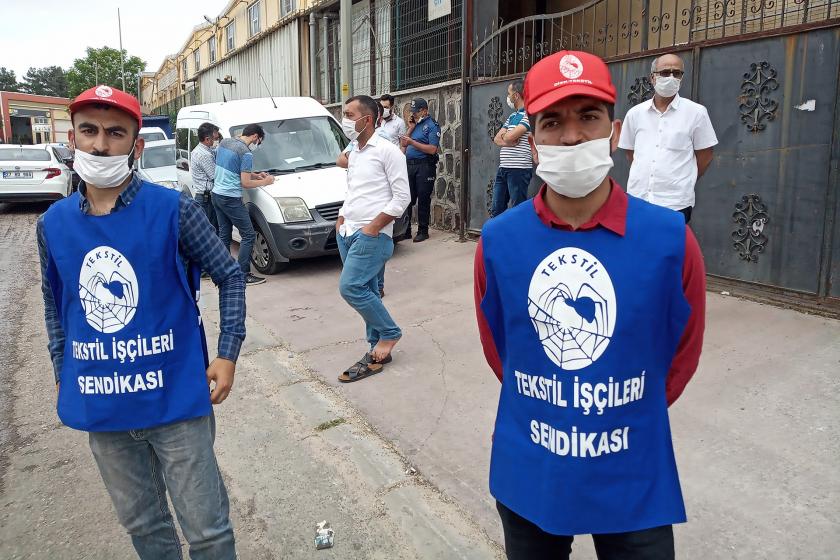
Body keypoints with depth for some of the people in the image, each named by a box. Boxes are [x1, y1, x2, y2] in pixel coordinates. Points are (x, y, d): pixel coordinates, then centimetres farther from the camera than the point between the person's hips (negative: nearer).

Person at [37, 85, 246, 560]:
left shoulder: (174, 210, -12)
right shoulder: (53, 223, 2)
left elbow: (230, 276, -4)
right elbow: (55, 306, 15)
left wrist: (228, 353, -9)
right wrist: (62, 373, 16)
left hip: (176, 398, -4)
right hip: (100, 405, 5)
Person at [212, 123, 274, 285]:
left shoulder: (224, 142, 11)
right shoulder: (246, 153, -15)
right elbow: (245, 183, -15)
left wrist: (255, 175, 19)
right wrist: (264, 182, 1)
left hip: (216, 194, 9)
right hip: (231, 199, -9)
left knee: (224, 235, 14)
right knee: (248, 235, -2)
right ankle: (244, 275, -2)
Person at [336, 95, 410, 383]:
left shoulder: (387, 151, -10)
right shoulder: (354, 152, 15)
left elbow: (402, 197, -13)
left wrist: (374, 227, -16)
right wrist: (341, 221, 11)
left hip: (373, 235, -8)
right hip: (349, 233, 8)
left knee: (350, 287, -15)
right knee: (366, 291, 10)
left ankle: (390, 332, 6)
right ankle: (378, 350, 20)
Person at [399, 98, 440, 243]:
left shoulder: (432, 125, -4)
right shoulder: (414, 124, 18)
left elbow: (432, 149, -15)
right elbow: (403, 144, 14)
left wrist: (412, 142, -17)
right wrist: (411, 128, 4)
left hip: (424, 166, -7)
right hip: (409, 165, 7)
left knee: (423, 199, 0)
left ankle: (423, 231, 8)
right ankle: (405, 230, 14)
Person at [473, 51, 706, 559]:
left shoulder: (670, 239, -14)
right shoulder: (497, 241, -11)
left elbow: (682, 355, 1)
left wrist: (631, 417, 9)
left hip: (634, 483, -1)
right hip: (528, 479, 2)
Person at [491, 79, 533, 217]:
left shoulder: (528, 114, -9)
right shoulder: (512, 116, 19)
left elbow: (509, 137, -18)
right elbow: (497, 139, 12)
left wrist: (505, 136, 5)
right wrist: (509, 141, -8)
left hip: (519, 169, -9)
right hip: (503, 168, 9)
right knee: (497, 208, 12)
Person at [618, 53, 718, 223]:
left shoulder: (696, 112, 0)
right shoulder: (635, 113, 7)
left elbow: (705, 156, 5)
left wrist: (683, 183, 9)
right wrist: (644, 177, 12)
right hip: (636, 199, 3)